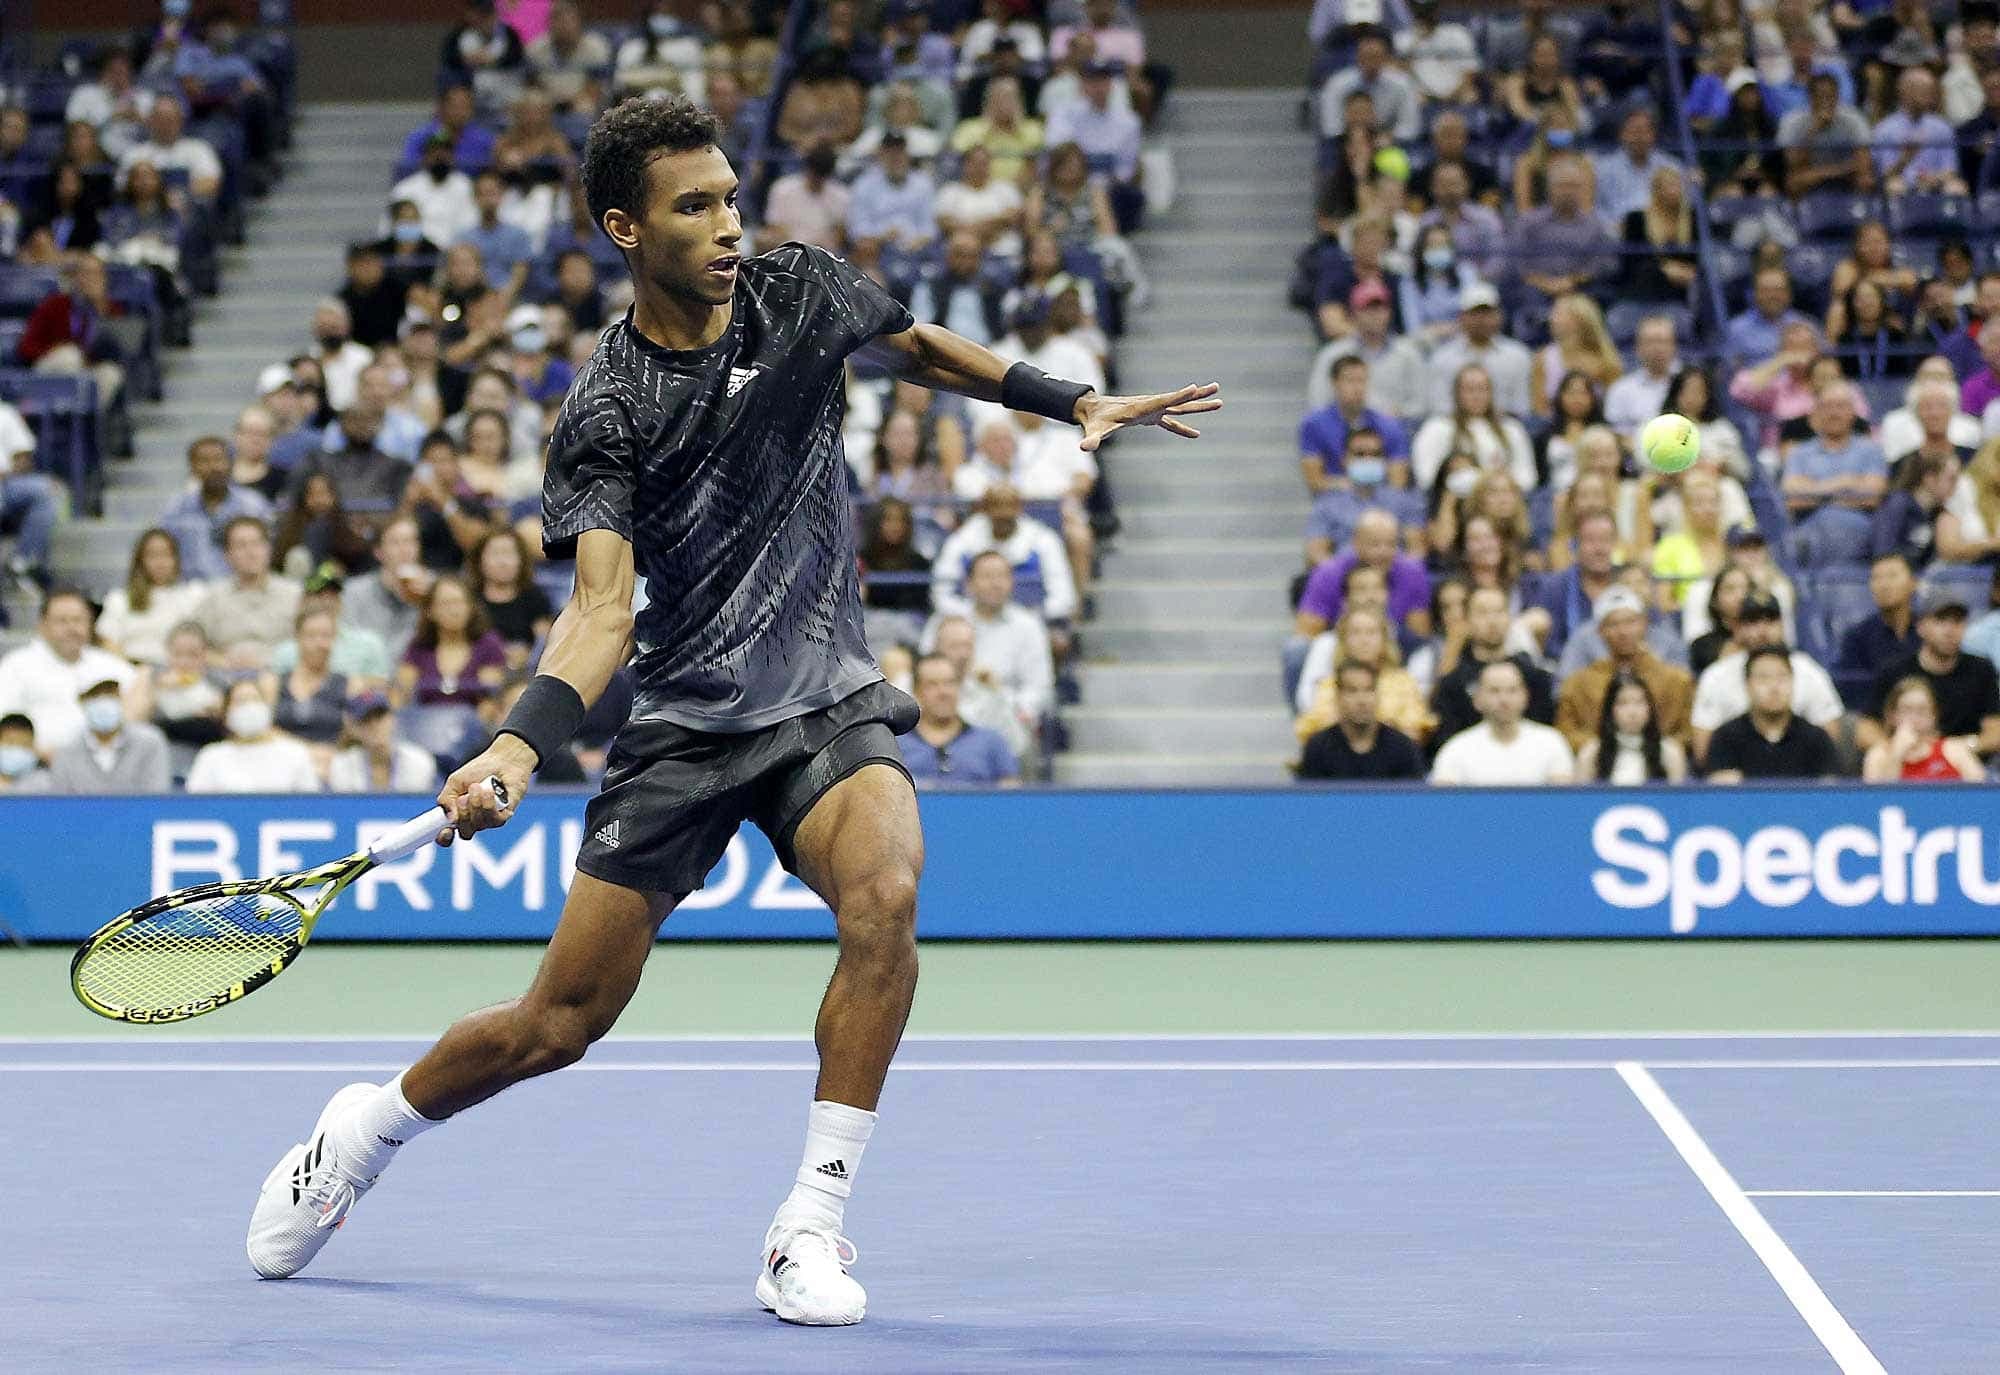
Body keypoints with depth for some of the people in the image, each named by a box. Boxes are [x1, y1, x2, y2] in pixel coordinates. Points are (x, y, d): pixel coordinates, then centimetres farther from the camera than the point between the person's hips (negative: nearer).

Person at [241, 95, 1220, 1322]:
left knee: (885, 897, -31)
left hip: (829, 702, 2)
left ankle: (811, 1231, -20)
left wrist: (1077, 402, 16)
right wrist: (521, 746, -36)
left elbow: (923, 348, 21)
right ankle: (367, 1130, 33)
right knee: (559, 1026, 2)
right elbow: (604, 607, -19)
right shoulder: (605, 414, -11)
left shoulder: (802, 289, -1)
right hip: (683, 724, -2)